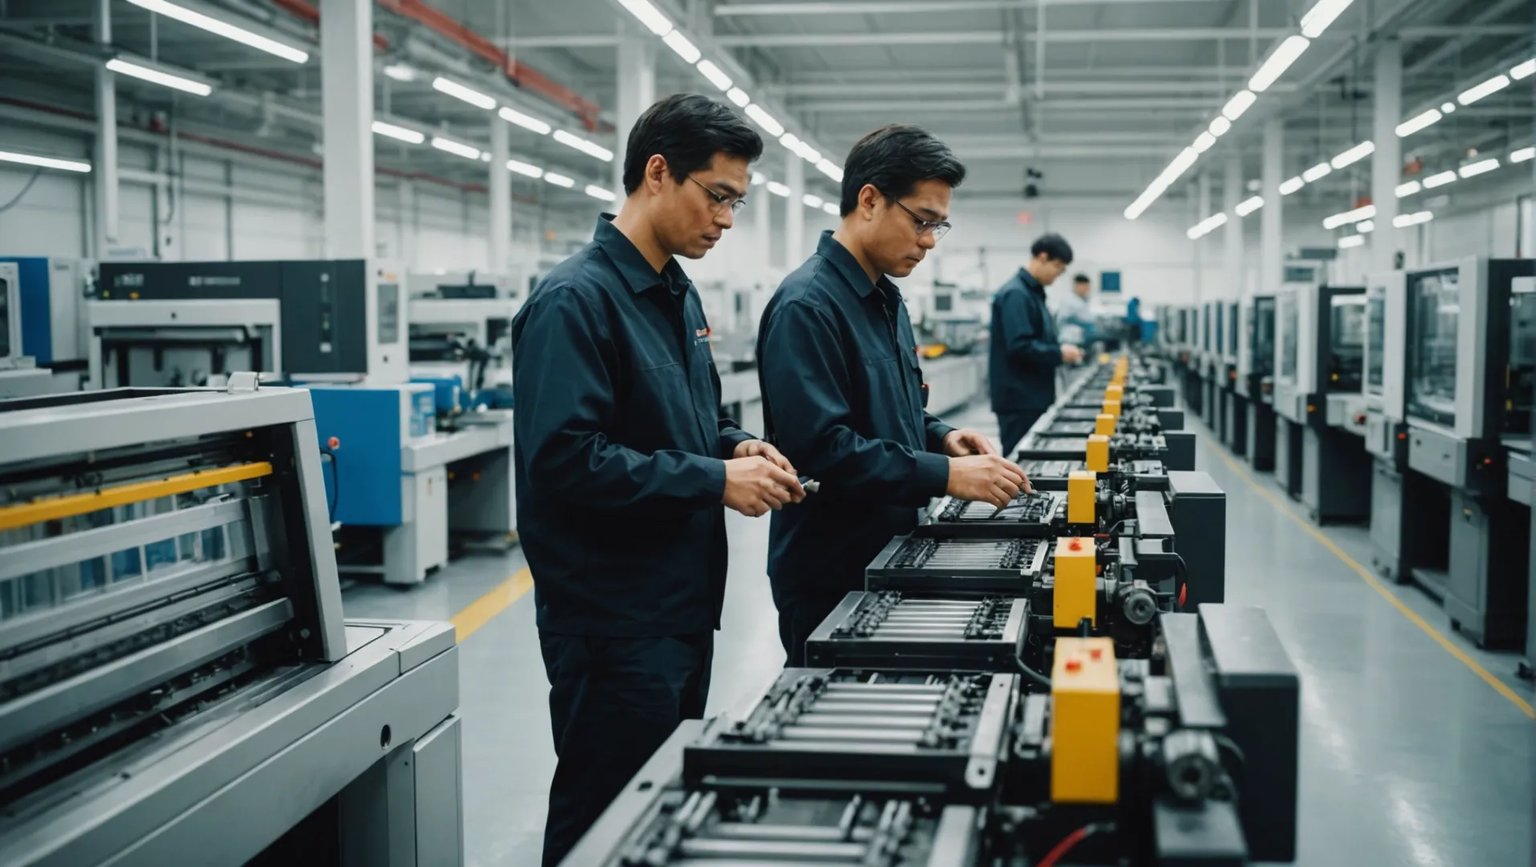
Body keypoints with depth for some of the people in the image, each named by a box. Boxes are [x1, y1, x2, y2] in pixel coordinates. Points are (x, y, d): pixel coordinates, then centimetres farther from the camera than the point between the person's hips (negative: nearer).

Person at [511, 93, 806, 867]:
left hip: (683, 608, 9)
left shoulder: (679, 297, 12)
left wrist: (737, 448, 1)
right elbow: (566, 459, -26)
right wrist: (716, 481, -21)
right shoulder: (575, 301, -17)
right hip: (614, 624, -9)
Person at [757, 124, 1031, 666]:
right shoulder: (807, 306, -19)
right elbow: (821, 448, -27)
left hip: (887, 558, 9)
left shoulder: (885, 299, 12)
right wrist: (945, 475, -26)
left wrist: (939, 437, 2)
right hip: (831, 578, -9)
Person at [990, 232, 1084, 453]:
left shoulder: (1033, 292, 15)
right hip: (1020, 399, -10)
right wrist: (1059, 354, -16)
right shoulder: (1015, 294, -17)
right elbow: (1019, 346, -25)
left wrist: (1060, 349, 7)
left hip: (1033, 395, 10)